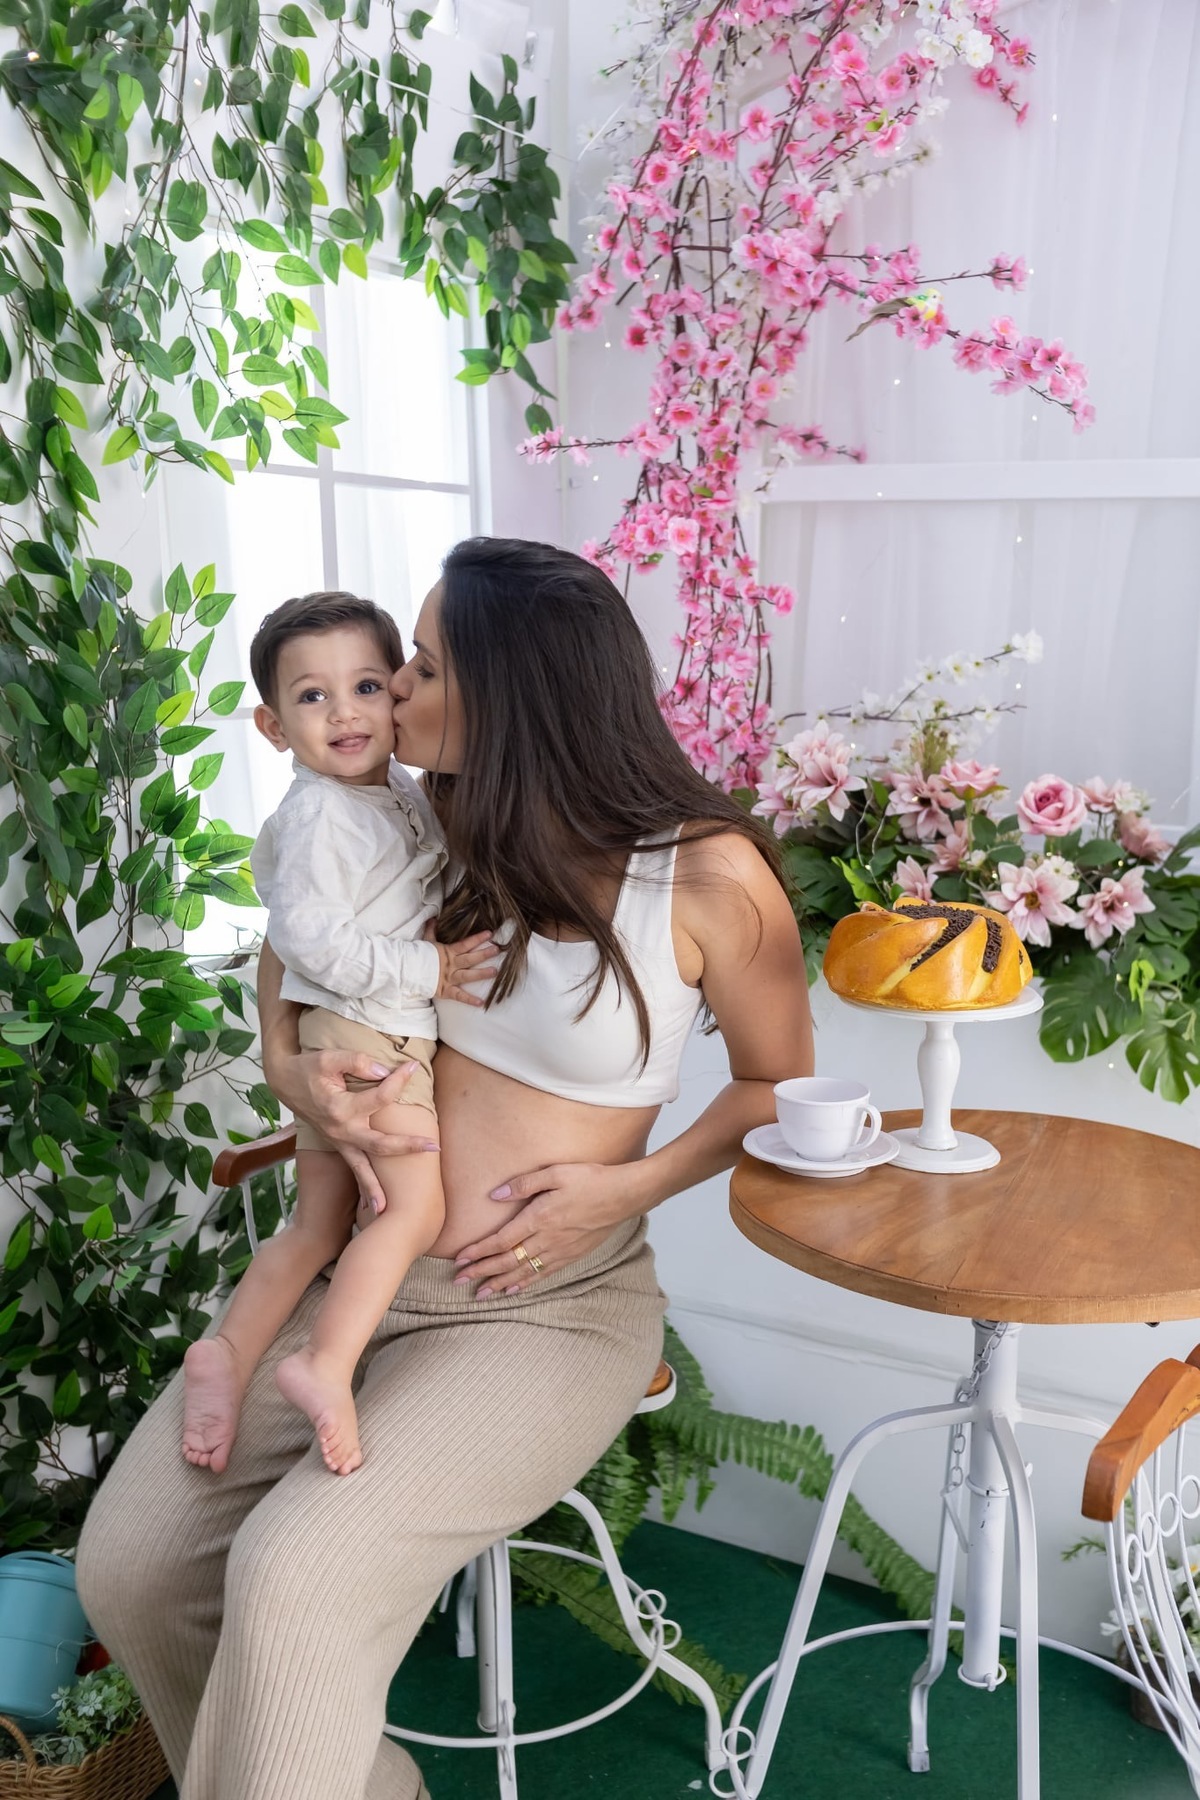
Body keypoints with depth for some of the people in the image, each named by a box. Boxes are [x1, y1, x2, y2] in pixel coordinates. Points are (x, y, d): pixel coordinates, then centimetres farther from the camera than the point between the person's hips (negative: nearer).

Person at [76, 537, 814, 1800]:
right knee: (129, 1563, -6)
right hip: (355, 1265, 5)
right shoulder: (437, 822, -1)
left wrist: (627, 1187, -13)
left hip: (546, 1305, -5)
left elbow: (776, 1086, 1)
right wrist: (294, 1071, -4)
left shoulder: (708, 876, -14)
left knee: (296, 1576, -25)